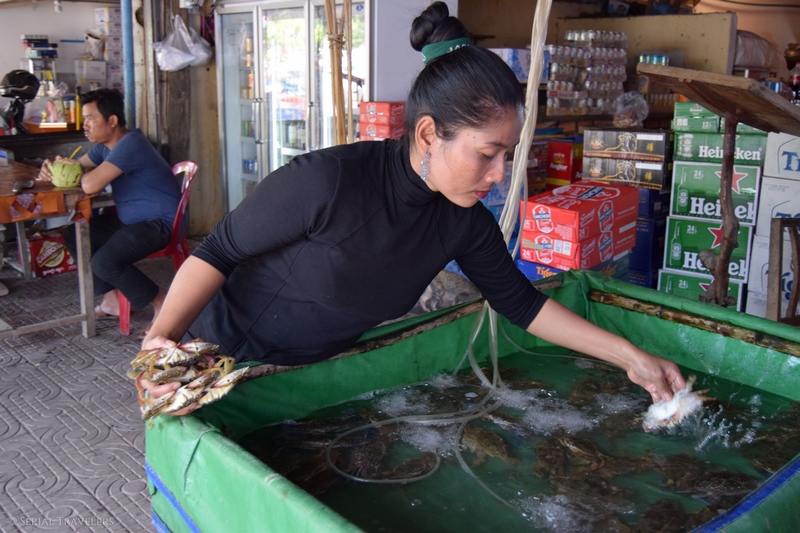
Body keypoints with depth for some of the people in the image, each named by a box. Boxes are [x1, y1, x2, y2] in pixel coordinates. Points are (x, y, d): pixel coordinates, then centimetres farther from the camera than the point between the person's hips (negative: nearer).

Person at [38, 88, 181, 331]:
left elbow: (90, 185, -32)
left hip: (158, 223, -11)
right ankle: (112, 300, 13)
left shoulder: (129, 144, -24)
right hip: (130, 219, 11)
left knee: (104, 262, -27)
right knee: (73, 235, 9)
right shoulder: (105, 145, 9)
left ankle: (163, 304, -8)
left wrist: (81, 174, -7)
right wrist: (52, 169, -7)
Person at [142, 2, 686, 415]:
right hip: (229, 363, -4)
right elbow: (219, 252, -21)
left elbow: (521, 303, -1)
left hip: (321, 372, 5)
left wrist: (630, 357, -4)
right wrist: (162, 337, -35)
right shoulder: (326, 180, -32)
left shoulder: (465, 221, -12)